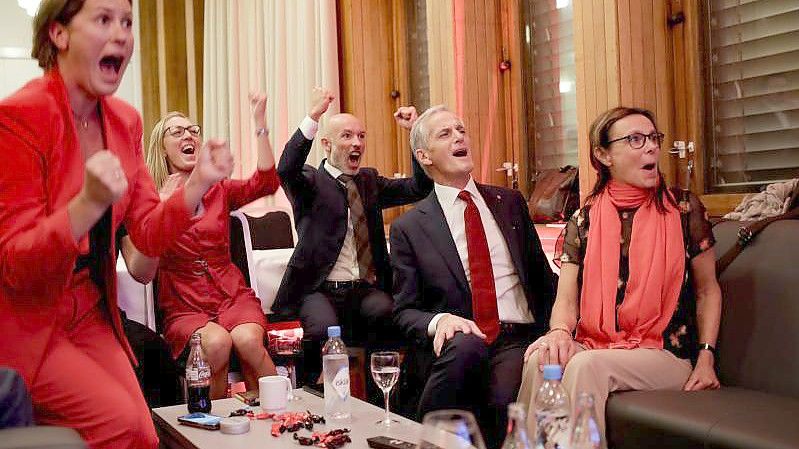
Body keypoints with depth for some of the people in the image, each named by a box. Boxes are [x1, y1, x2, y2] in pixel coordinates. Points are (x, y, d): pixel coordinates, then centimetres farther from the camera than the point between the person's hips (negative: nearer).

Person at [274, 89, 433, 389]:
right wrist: (313, 117, -29)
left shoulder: (370, 181, 18)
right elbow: (286, 170, -20)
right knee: (325, 329, -32)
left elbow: (419, 188, 8)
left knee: (386, 313, -28)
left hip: (367, 289, 4)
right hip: (320, 291, -3)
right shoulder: (311, 182, 4)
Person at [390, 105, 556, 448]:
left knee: (505, 398, -32)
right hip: (456, 342, 0)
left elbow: (542, 275, 20)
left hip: (520, 337, 1)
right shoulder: (408, 227, 6)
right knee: (465, 346, -36)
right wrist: (438, 320, -18)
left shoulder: (510, 202, 15)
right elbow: (405, 310, 5)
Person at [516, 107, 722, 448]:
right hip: (594, 346, 2)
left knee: (588, 365, -32)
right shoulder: (583, 222, 5)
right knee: (541, 361, -29)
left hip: (665, 354, -2)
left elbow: (707, 290, 10)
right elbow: (566, 299, 3)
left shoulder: (683, 209, 2)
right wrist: (560, 331, -20)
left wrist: (706, 358, -1)